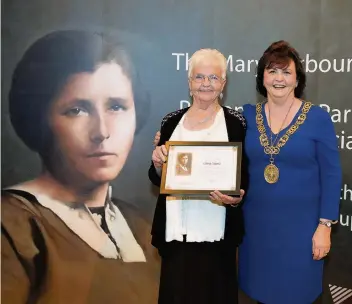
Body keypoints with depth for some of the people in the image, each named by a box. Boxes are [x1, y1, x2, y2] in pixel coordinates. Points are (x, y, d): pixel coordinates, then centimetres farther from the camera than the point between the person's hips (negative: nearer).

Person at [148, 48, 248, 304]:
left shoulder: (236, 122, -1)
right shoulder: (171, 121, 6)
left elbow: (244, 175, 1)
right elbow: (157, 179, 10)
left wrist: (236, 196, -19)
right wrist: (158, 163, -11)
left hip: (216, 229, -2)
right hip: (176, 228, 2)